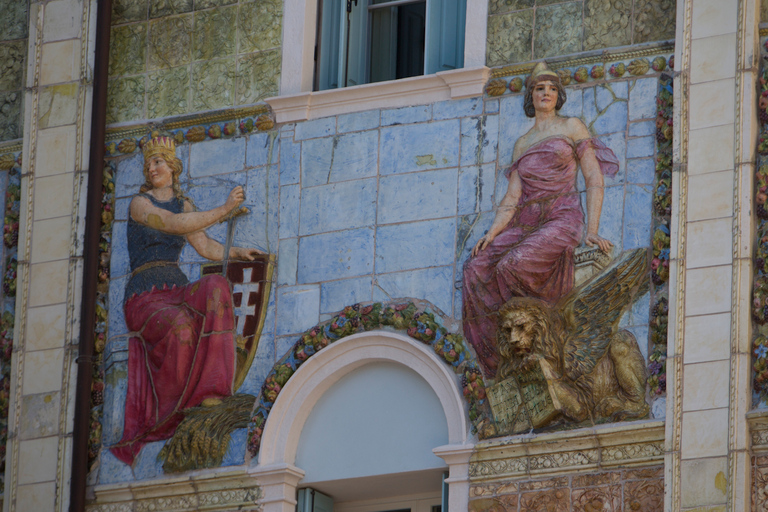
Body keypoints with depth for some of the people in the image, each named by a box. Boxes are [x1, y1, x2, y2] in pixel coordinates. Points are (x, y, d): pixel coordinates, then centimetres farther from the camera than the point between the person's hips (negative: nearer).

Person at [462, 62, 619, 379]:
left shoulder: (572, 128, 9)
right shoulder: (522, 144, 22)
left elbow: (595, 180, 1)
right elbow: (512, 199, 12)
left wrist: (592, 231, -12)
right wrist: (491, 233, -7)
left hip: (562, 220, -5)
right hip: (525, 223, 5)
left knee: (514, 266, -36)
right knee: (477, 270, -23)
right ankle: (500, 356, -20)